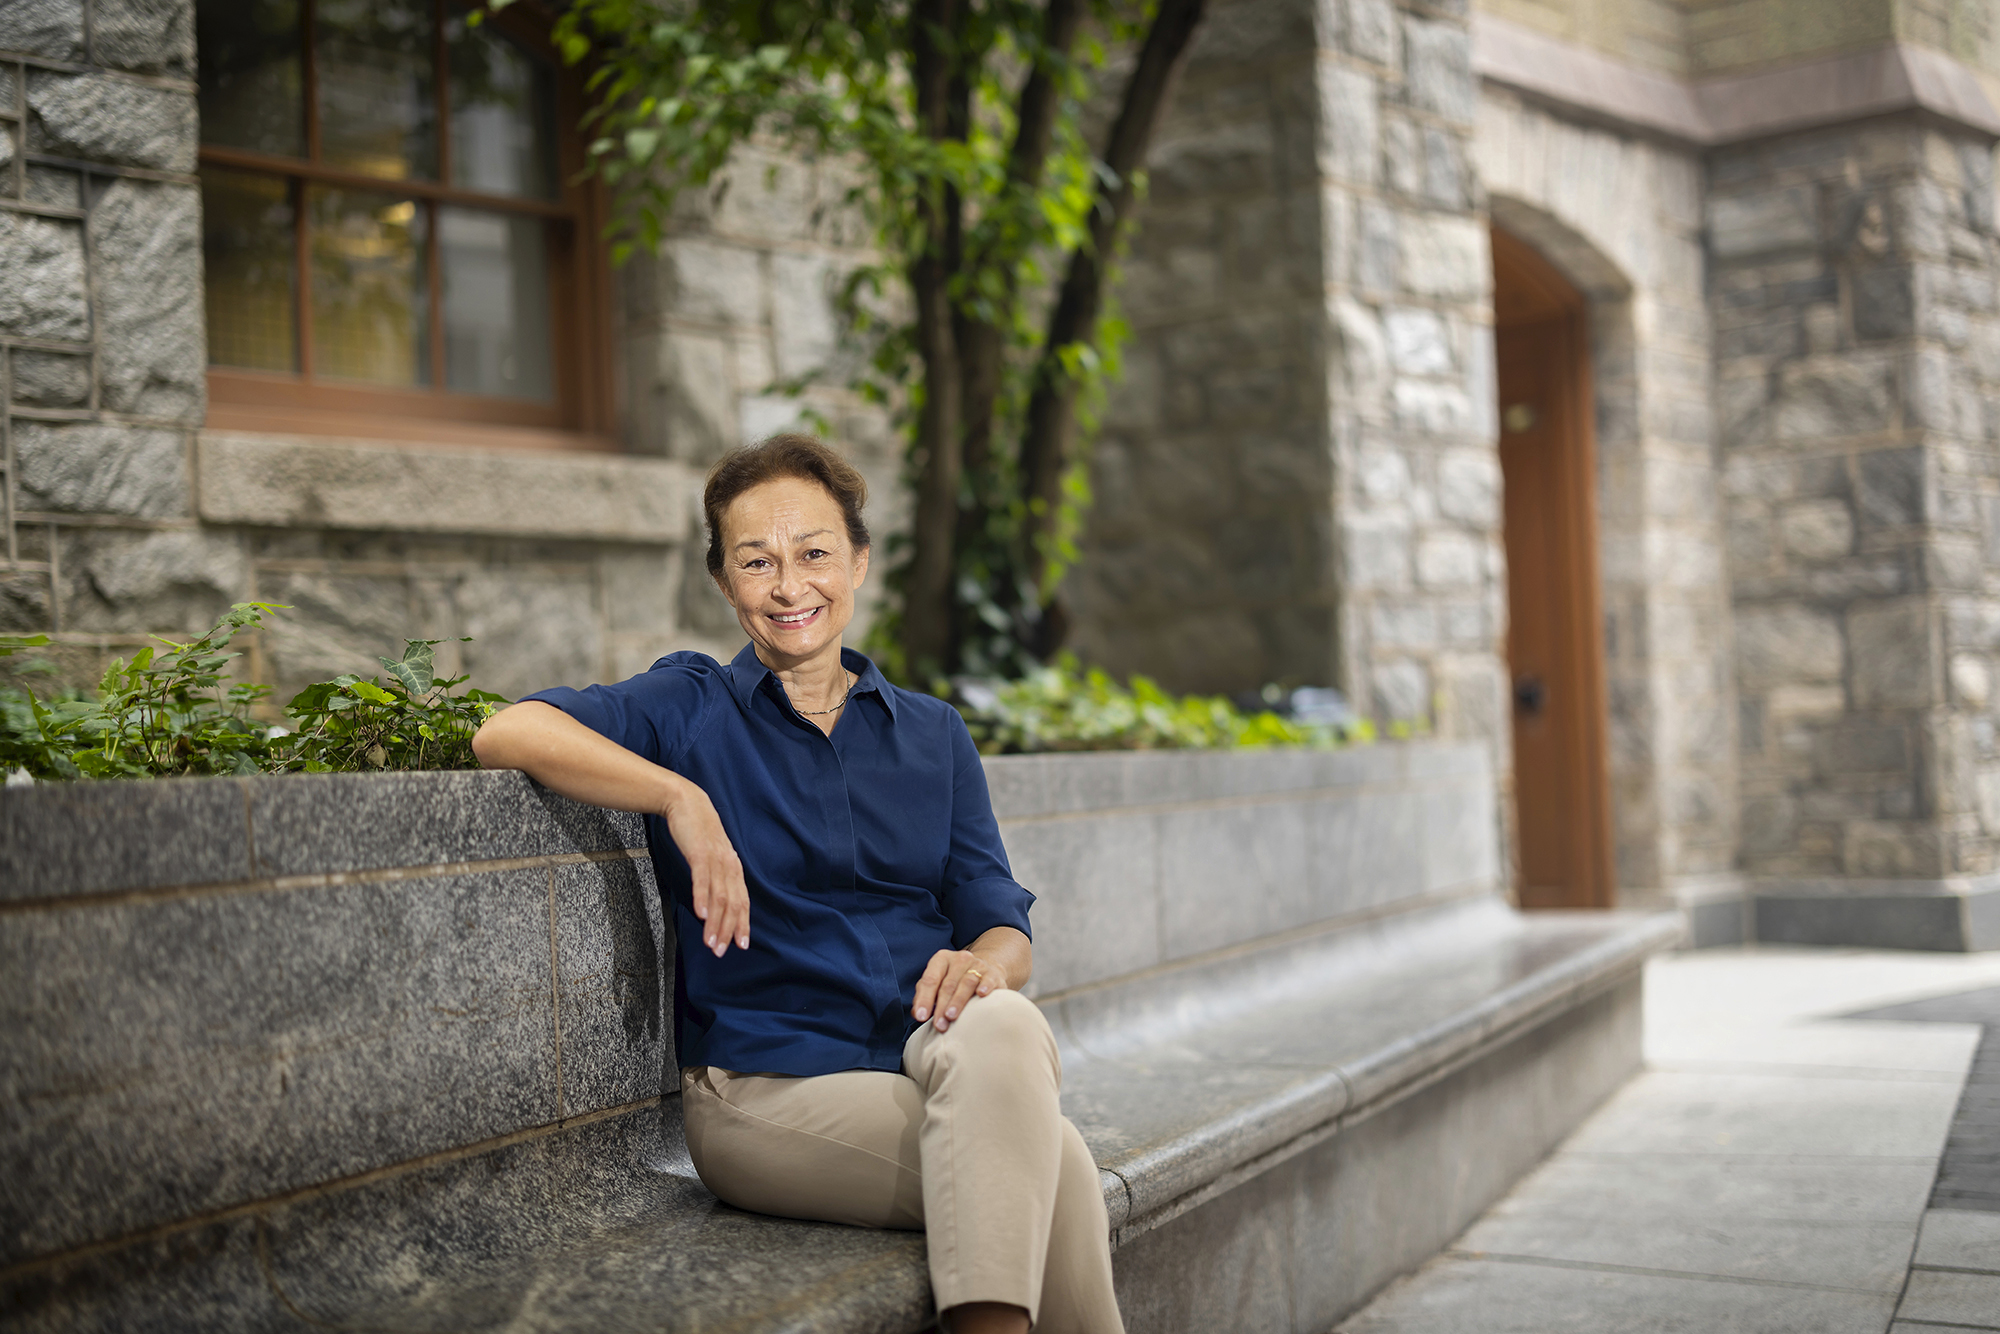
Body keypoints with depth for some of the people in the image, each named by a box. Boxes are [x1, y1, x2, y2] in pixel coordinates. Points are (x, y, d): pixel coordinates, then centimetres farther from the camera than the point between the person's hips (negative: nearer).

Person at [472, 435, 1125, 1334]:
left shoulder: (932, 735, 18)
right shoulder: (692, 709, 8)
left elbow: (1003, 928, 12)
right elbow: (506, 734, -9)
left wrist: (982, 963, -13)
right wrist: (682, 798, -22)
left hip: (942, 1065, 4)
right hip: (769, 1085, -3)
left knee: (1002, 1026, -35)